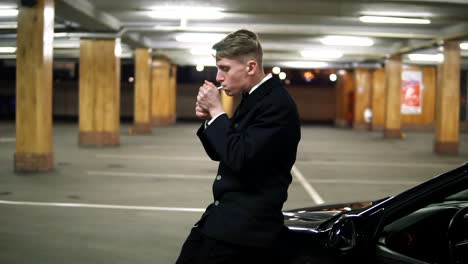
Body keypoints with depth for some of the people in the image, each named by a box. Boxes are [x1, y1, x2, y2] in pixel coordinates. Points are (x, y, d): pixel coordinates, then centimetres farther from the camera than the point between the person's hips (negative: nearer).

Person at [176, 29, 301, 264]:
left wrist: (217, 110, -16)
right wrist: (209, 118, 0)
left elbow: (241, 158, -26)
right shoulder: (251, 98, 12)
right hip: (223, 215, 9)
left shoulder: (278, 104, -18)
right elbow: (222, 153, 18)